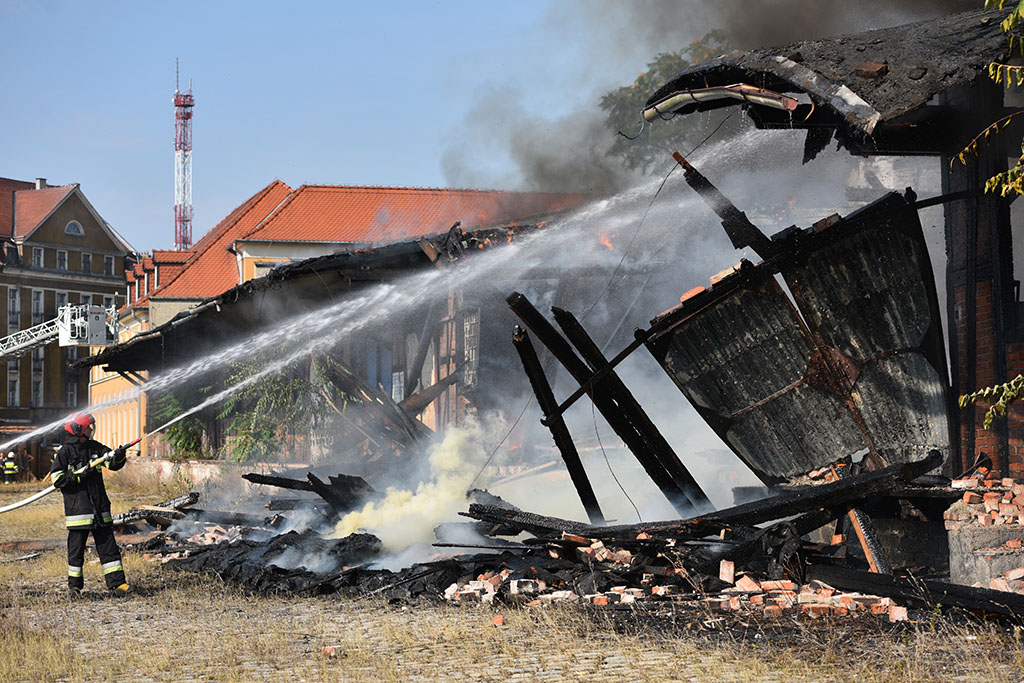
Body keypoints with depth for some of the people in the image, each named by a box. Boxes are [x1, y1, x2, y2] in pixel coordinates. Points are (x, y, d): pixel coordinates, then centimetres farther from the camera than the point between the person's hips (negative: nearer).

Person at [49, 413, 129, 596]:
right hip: (77, 509, -5)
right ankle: (74, 585, 15)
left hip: (99, 507, 5)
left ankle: (117, 583, 4)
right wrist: (80, 476, -17)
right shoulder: (66, 452, -5)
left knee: (107, 544, 3)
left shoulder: (95, 447, 10)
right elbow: (57, 479, -9)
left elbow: (113, 463, 9)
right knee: (76, 547, 3)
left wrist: (119, 455, -13)